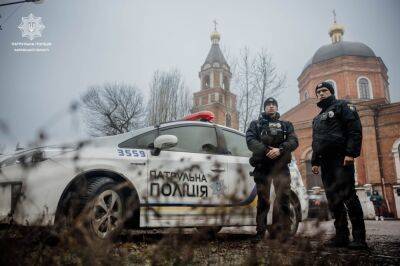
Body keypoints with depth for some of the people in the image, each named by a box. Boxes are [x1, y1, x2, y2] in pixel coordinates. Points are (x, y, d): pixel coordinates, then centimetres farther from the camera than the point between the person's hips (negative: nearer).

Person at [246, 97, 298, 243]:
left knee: (283, 198, -7)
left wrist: (279, 150, -16)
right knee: (262, 199, 2)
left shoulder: (286, 125, 20)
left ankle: (282, 231, -1)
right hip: (262, 165, -1)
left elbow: (294, 141, 4)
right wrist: (266, 151, -17)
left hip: (281, 166, 1)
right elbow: (250, 140, -1)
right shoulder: (255, 124, 17)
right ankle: (260, 231, 8)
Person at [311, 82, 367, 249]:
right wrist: (315, 162, 17)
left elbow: (355, 130, -8)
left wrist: (351, 153, -19)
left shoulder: (342, 106, 6)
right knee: (333, 199, 4)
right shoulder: (317, 118, 28)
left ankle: (359, 239, -6)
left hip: (341, 159, -7)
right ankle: (341, 236, 8)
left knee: (348, 196, -11)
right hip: (325, 162, 7)